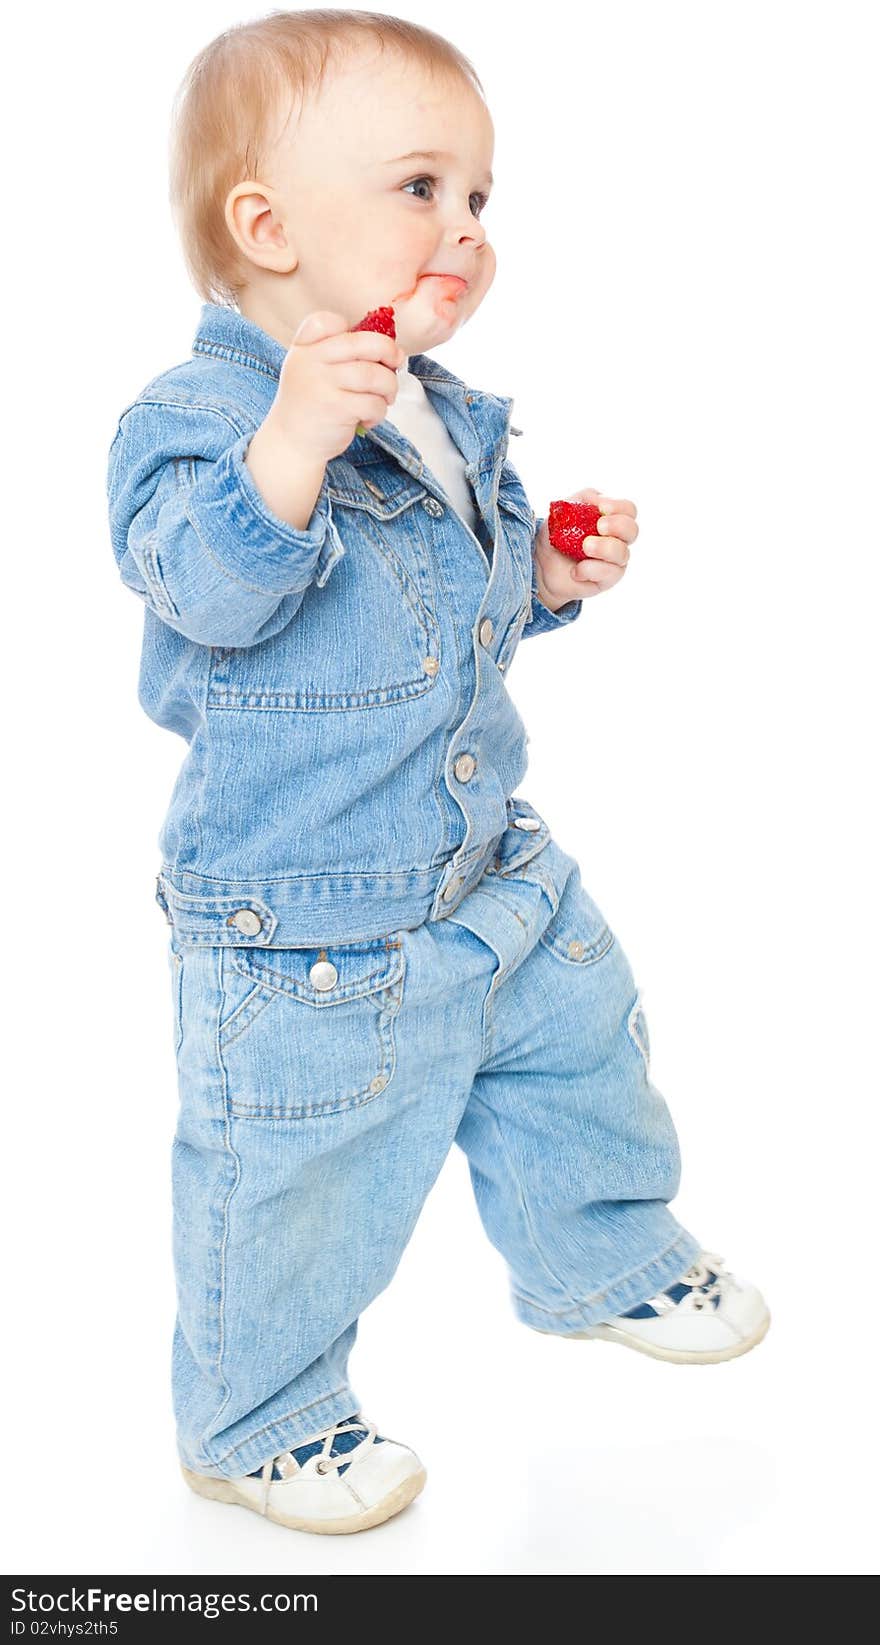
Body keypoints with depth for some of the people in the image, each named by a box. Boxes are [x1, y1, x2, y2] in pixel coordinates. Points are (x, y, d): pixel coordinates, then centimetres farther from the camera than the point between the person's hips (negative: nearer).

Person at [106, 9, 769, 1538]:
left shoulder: (443, 417, 6)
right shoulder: (194, 418, -19)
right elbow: (212, 588, -36)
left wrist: (548, 569, 2)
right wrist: (290, 446, -50)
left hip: (492, 874, 8)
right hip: (303, 936, -7)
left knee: (582, 1057, 23)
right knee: (298, 1185, 7)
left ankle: (603, 1260, 52)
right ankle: (256, 1421, 32)